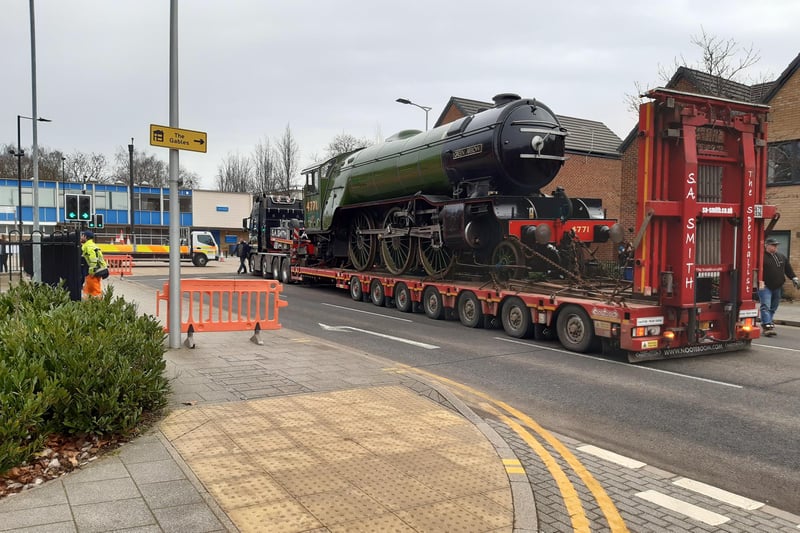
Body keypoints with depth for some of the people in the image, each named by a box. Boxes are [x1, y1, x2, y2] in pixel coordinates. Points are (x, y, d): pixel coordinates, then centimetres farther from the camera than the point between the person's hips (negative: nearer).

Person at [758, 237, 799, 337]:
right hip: (765, 287, -7)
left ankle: (766, 324, 18)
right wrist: (761, 282, -24)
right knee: (765, 307, -13)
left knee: (773, 308, 10)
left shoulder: (781, 257, 14)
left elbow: (788, 269, 20)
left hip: (778, 287, 7)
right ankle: (767, 326, -19)